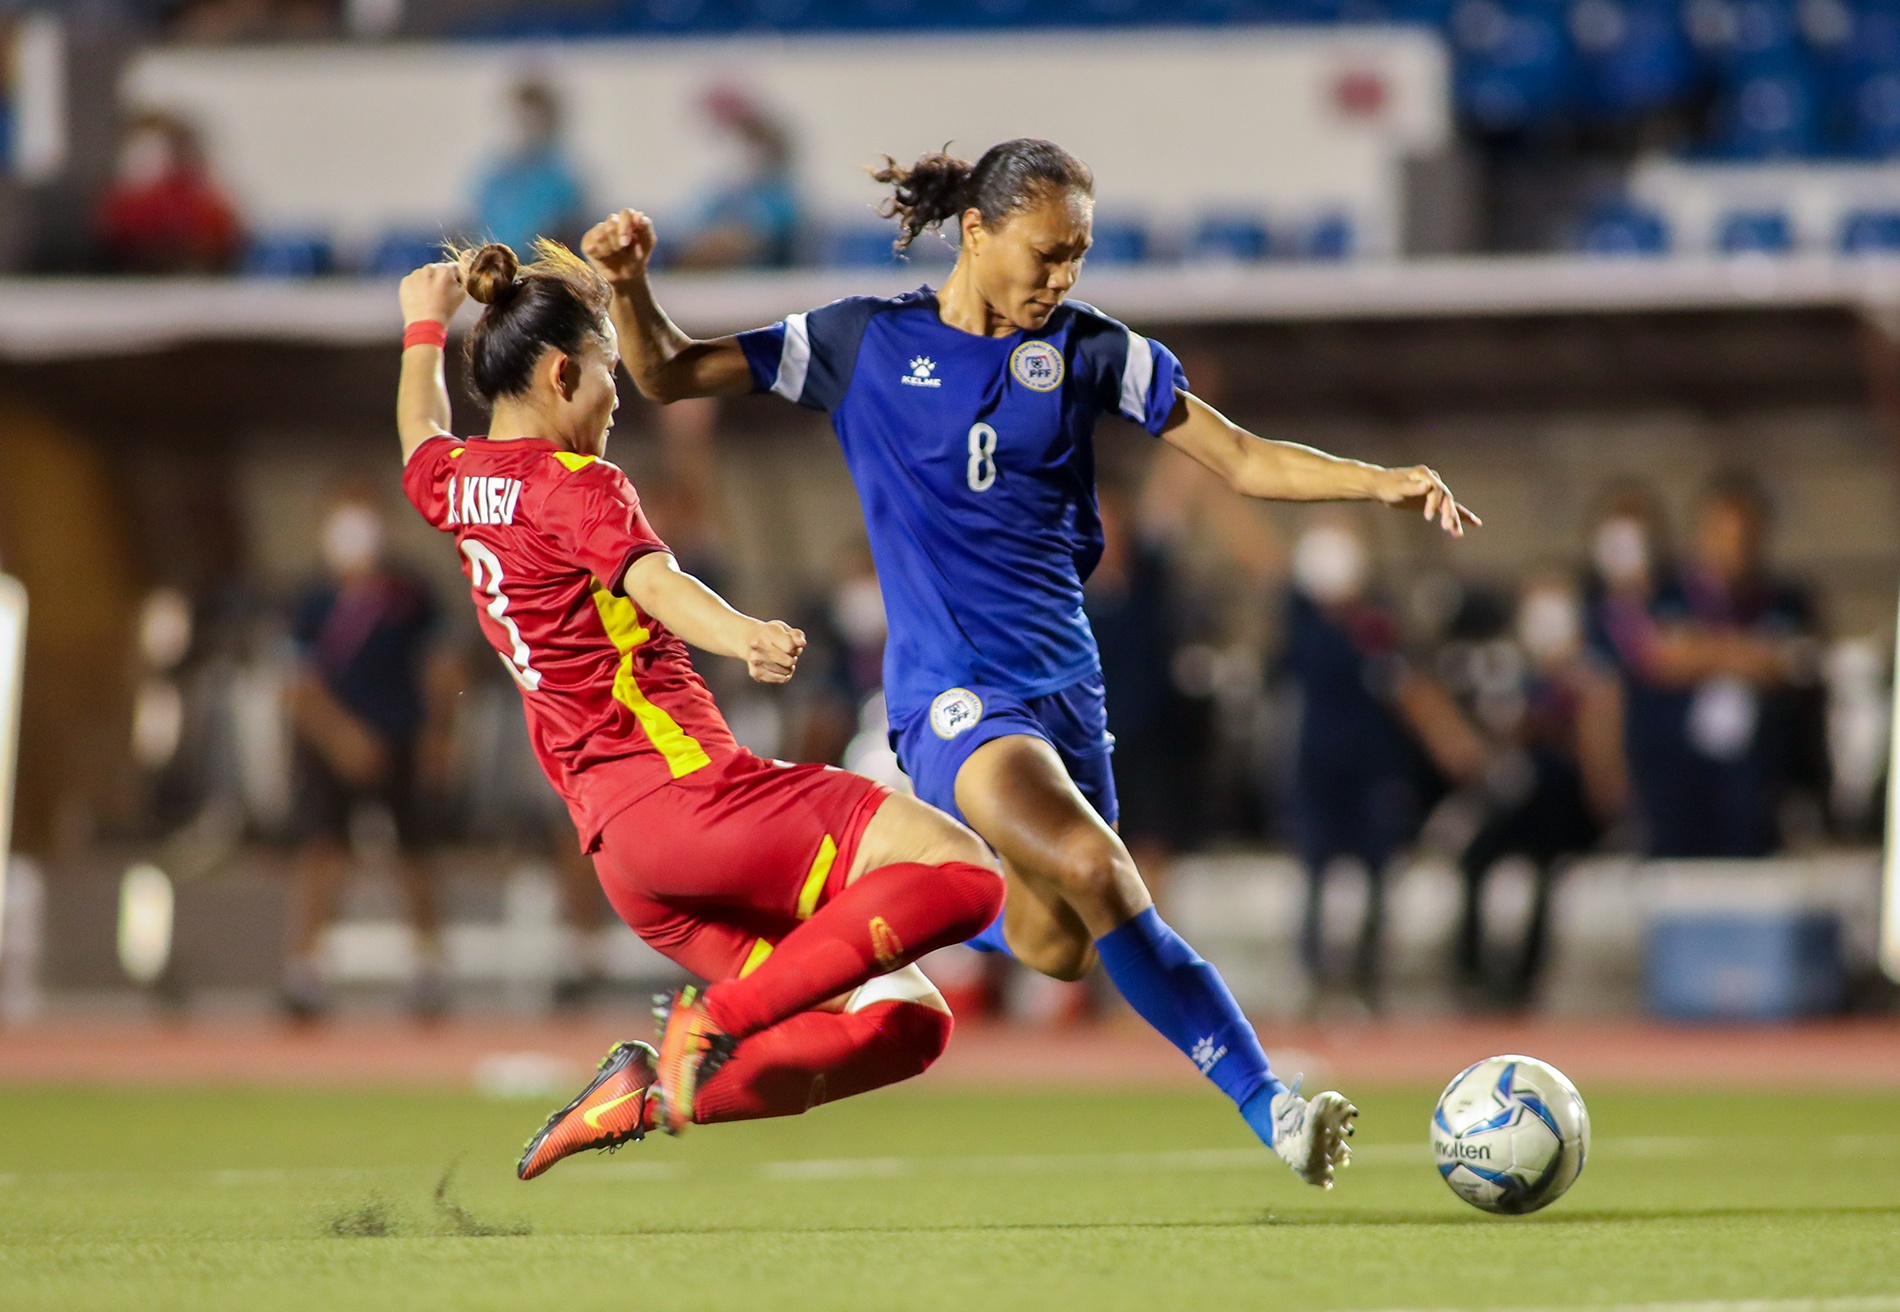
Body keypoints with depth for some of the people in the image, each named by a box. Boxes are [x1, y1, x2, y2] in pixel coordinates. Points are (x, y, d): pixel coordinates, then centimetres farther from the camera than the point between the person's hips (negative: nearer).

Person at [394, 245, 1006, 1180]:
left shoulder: (457, 484, 18)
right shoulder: (574, 487, -5)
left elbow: (419, 435, 43)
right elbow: (655, 585, -25)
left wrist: (425, 326, 61)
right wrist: (741, 637, -44)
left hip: (615, 842, 9)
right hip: (681, 787, -9)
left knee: (903, 1024, 7)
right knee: (957, 870, -20)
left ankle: (651, 1094, -5)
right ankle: (717, 1020, -24)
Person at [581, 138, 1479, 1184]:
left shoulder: (1085, 348, 6)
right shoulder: (864, 342, 1)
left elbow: (1243, 460, 5)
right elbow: (665, 377, 7)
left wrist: (1382, 482, -9)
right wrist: (629, 285, -12)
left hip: (1065, 686, 5)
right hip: (952, 692, -5)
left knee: (1058, 949, 2)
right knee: (1093, 866, -27)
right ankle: (1264, 1105, -26)